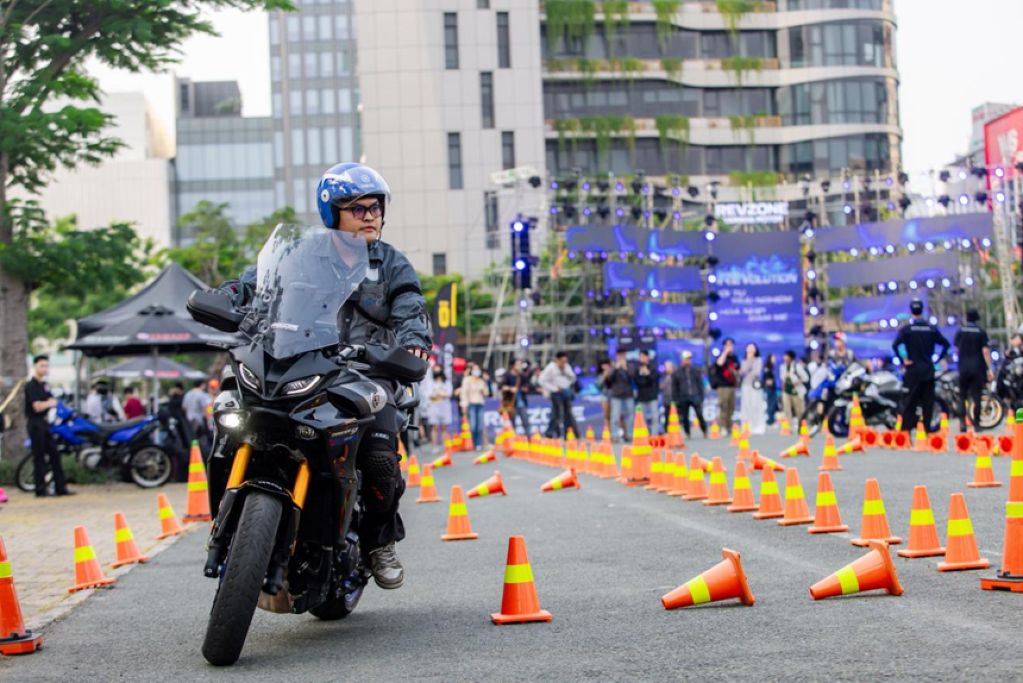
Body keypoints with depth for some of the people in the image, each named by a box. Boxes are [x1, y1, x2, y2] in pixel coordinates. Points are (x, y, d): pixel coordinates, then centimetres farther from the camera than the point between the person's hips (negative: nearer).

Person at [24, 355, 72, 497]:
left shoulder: (44, 385, 15)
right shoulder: (31, 385, -12)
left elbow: (52, 402, 18)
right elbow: (37, 407, -21)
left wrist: (50, 402, -3)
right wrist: (50, 402, -5)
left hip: (45, 423, 9)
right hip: (36, 423, -9)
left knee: (54, 455, 7)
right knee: (39, 458, -4)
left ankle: (60, 487, 9)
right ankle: (40, 490, 2)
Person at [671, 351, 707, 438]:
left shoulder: (696, 371, 11)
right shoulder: (676, 373, 7)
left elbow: (700, 385, 13)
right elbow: (674, 388, 9)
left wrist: (701, 398, 6)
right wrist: (675, 400, 3)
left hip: (695, 397, 0)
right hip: (683, 398, 0)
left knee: (700, 415, -8)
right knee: (684, 418, 2)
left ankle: (705, 433, 2)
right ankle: (687, 434, 14)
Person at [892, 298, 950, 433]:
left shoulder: (906, 328, -7)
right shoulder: (931, 328, 4)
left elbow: (895, 345, -21)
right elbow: (945, 344, 4)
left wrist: (903, 360, -13)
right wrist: (937, 359, 7)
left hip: (913, 370, -3)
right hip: (928, 370, 3)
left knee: (909, 402, 0)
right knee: (928, 401, 8)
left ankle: (906, 430, -4)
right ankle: (927, 429, 8)